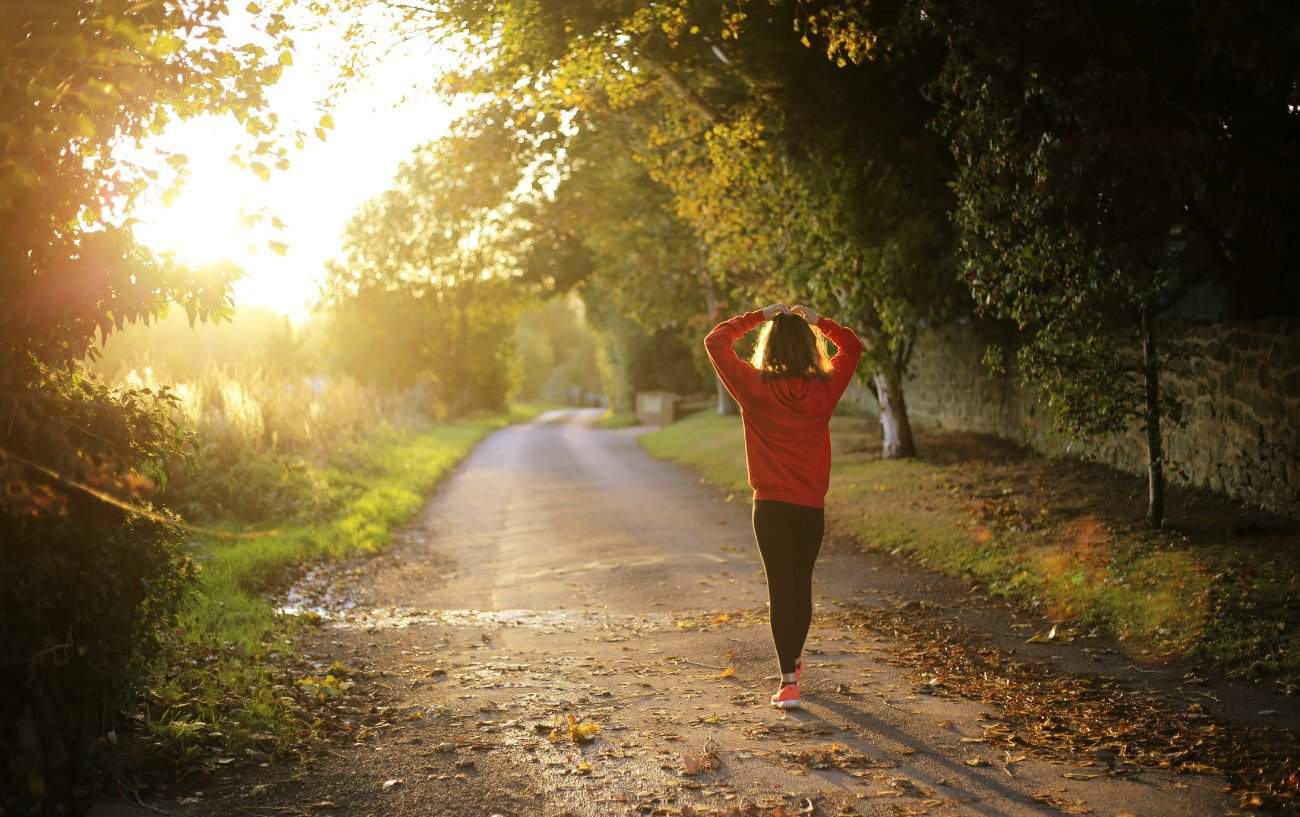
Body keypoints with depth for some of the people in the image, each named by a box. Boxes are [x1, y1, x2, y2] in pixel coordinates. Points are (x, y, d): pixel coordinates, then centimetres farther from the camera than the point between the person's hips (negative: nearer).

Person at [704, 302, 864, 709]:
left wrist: (758, 316, 3)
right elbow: (852, 346, 15)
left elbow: (716, 341, 0)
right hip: (812, 506, 3)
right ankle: (793, 661, 35)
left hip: (771, 505, -2)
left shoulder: (755, 387, -10)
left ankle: (789, 681, -8)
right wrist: (817, 321, 10)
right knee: (802, 585, 17)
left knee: (781, 589, -1)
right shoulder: (825, 388, -4)